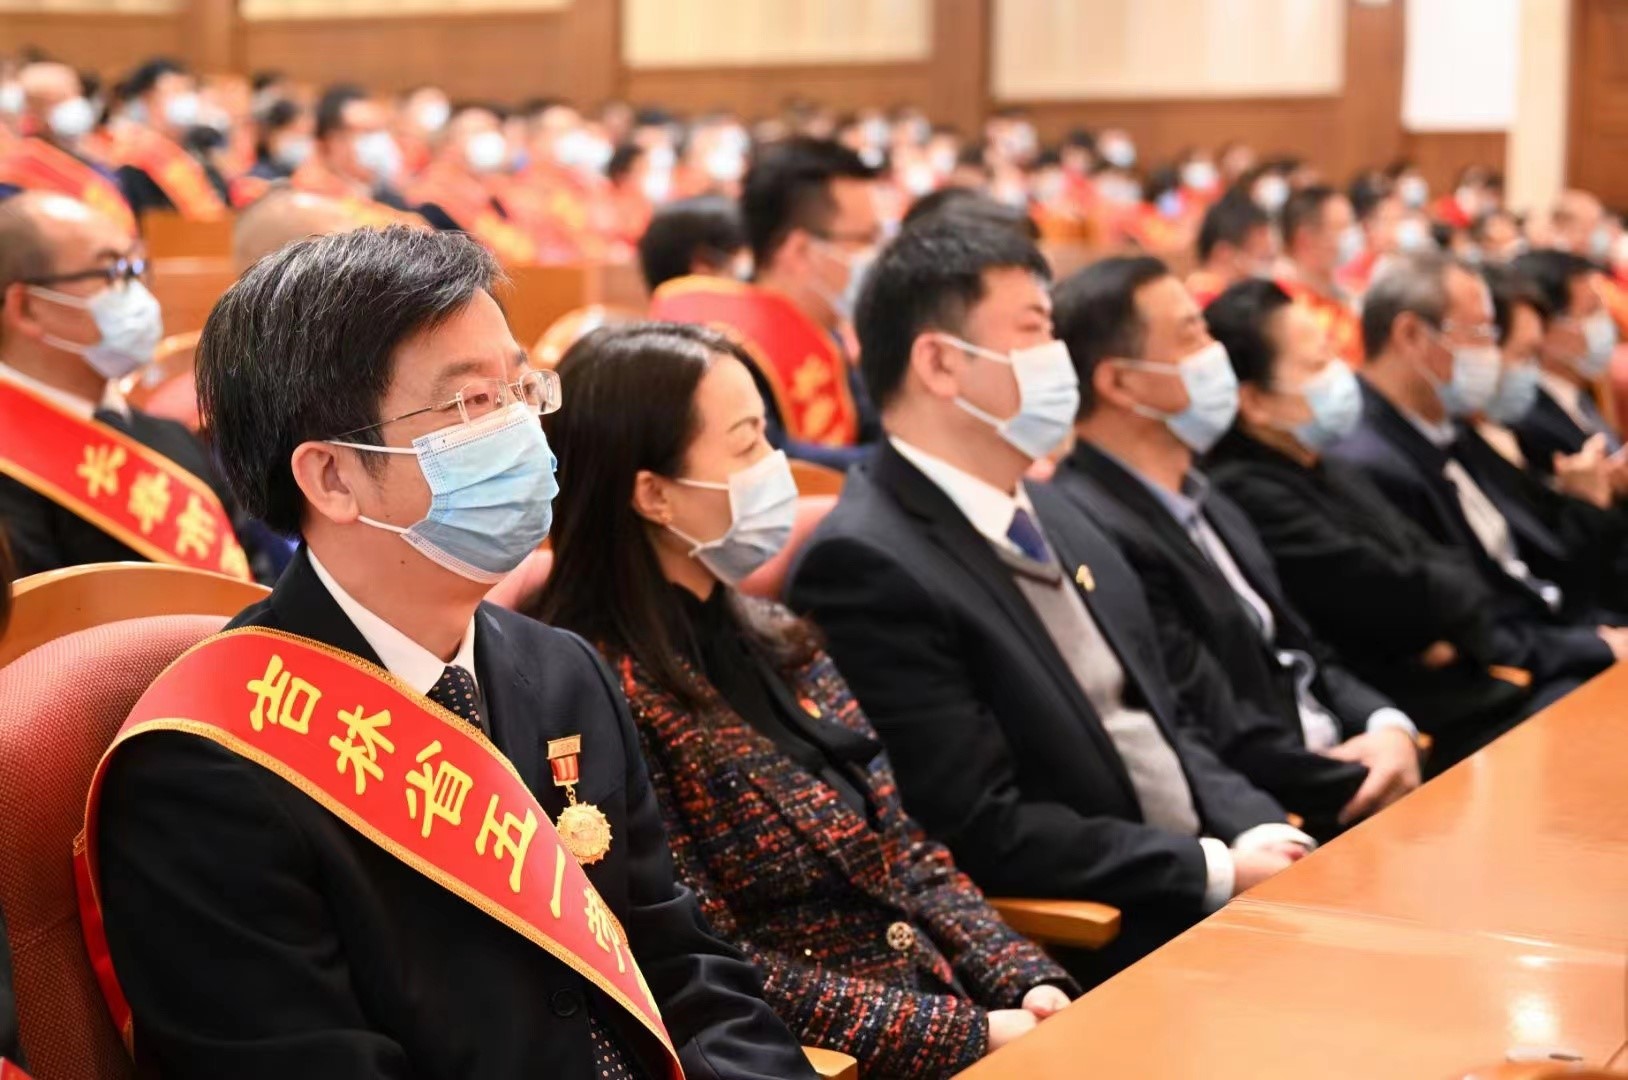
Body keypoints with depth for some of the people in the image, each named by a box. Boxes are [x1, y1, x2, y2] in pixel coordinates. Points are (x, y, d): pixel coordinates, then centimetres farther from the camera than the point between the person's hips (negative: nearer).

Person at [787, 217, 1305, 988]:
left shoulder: (1049, 517, 12)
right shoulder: (866, 565, -16)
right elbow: (986, 833, -19)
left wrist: (1260, 832, -1)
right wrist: (1217, 868, -16)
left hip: (1206, 886, 8)